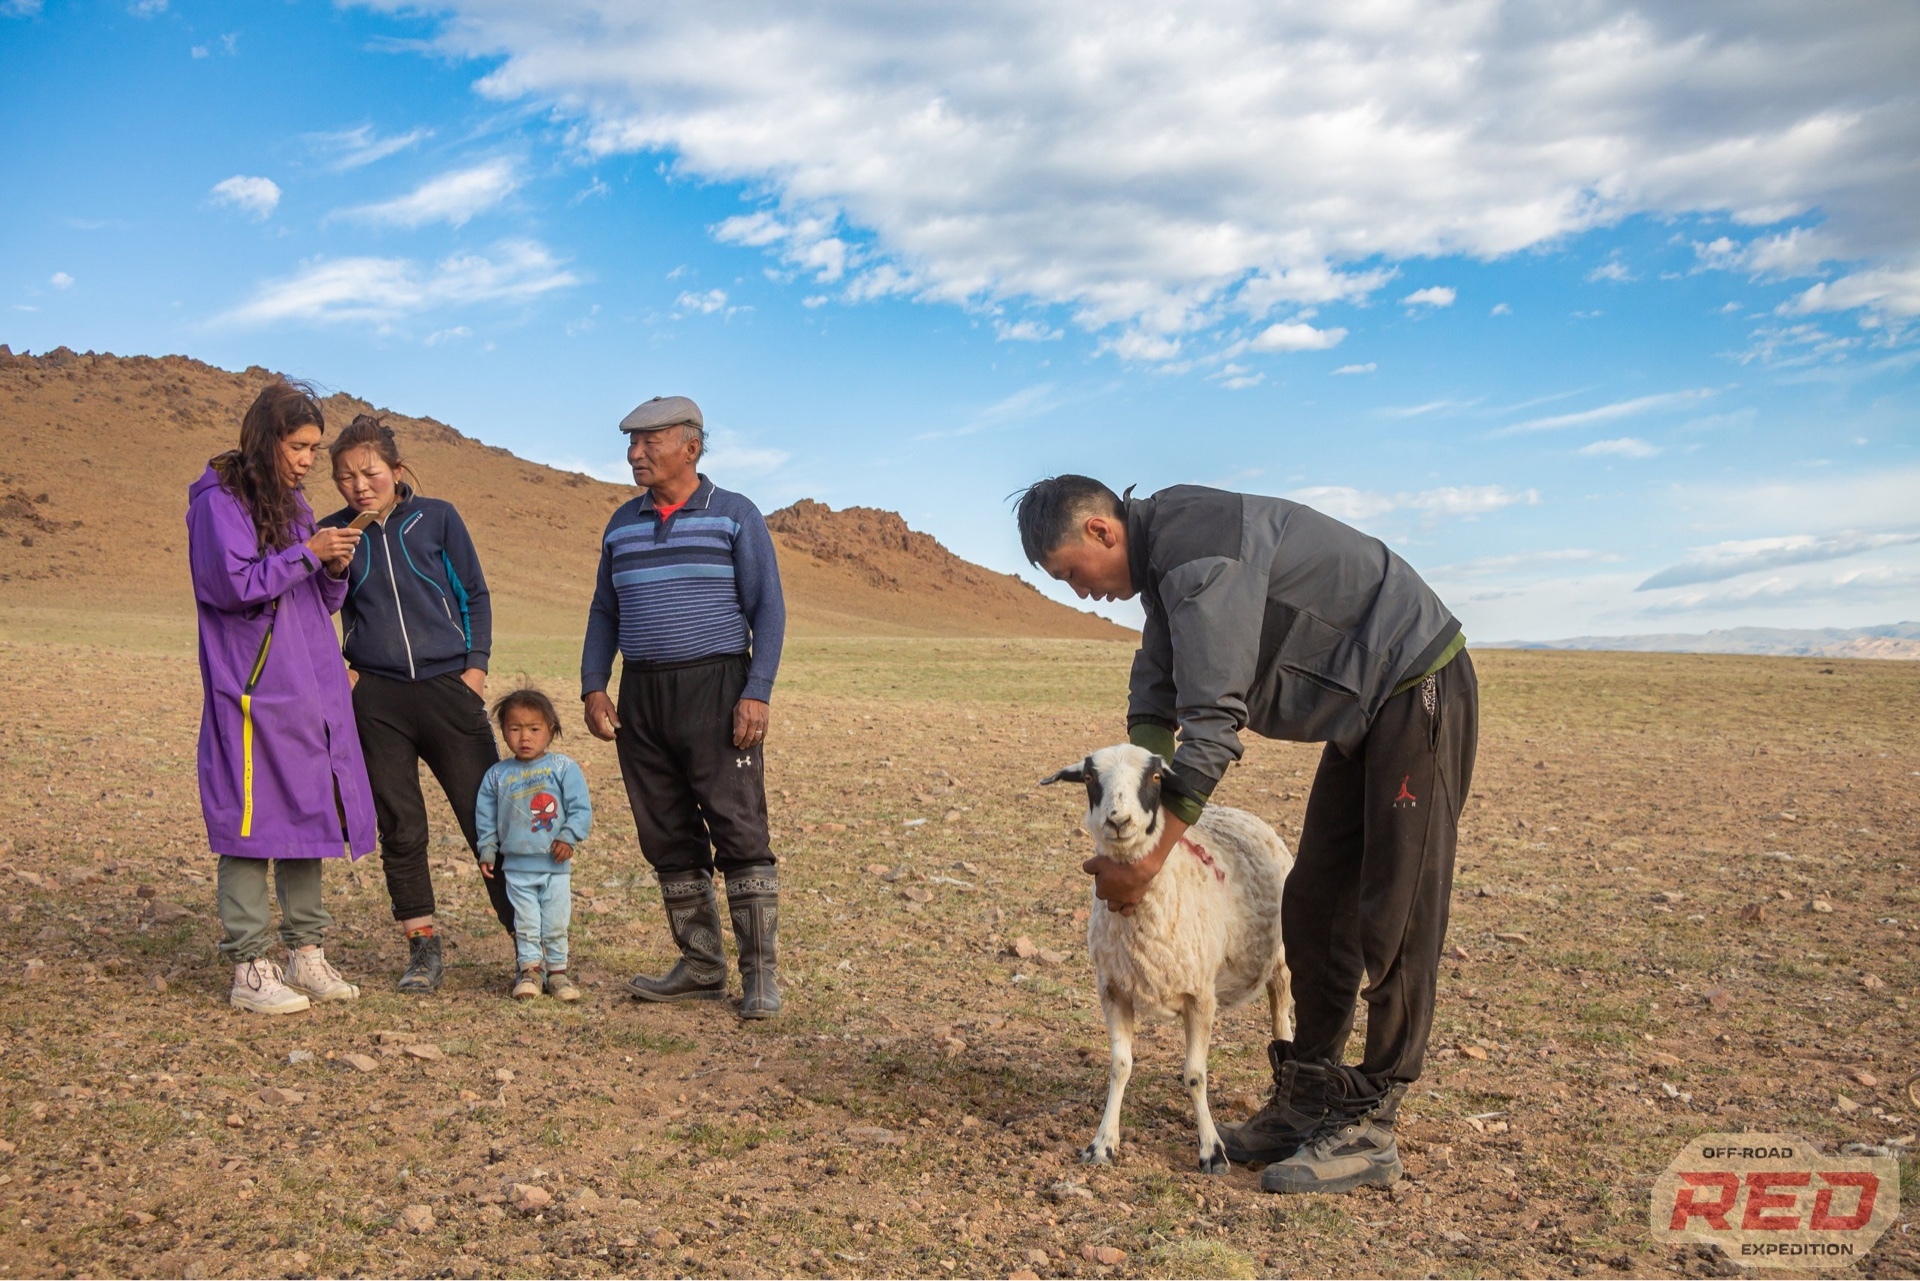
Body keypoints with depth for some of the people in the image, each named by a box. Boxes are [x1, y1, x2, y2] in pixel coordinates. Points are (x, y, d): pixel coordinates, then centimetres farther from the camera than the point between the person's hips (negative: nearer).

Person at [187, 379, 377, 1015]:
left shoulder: (292, 503, 17)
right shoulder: (219, 500, -6)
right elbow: (232, 584, -16)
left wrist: (335, 569, 0)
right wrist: (309, 552, -16)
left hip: (311, 689, 8)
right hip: (255, 691, -8)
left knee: (309, 816, 10)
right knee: (254, 823, -4)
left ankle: (306, 953, 19)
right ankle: (249, 968, 4)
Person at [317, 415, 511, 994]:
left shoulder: (437, 518, 1)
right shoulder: (333, 532, 4)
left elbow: (474, 595, 8)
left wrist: (476, 664, -1)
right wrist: (333, 665, -2)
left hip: (449, 688, -1)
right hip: (375, 697, 1)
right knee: (401, 830, 5)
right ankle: (423, 950, 17)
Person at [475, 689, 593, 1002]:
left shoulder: (563, 768, -4)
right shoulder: (497, 775, 3)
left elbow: (581, 809, -5)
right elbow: (486, 817, 11)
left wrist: (568, 837, -15)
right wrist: (487, 852, 8)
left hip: (555, 865, -1)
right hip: (516, 867, 1)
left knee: (556, 923, 6)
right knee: (525, 924, 6)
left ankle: (557, 970, 19)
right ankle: (529, 970, 16)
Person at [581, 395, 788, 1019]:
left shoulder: (735, 516, 0)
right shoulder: (622, 524, 15)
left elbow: (767, 608, -4)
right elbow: (604, 611, 19)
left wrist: (756, 693, -14)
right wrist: (593, 687, 5)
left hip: (715, 688, -5)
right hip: (641, 694, 5)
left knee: (739, 832, -8)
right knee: (667, 837, 7)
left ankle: (760, 973, -1)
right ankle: (701, 966, 16)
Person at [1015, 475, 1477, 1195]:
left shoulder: (1199, 557, -25)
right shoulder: (1165, 552, 7)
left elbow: (1213, 724, -27)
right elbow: (1156, 696, 14)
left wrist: (1147, 863, -21)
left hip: (1420, 691, -10)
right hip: (1364, 712, 10)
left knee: (1396, 919, -7)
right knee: (1315, 909, 10)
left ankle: (1368, 1133, -1)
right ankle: (1306, 1102, 17)